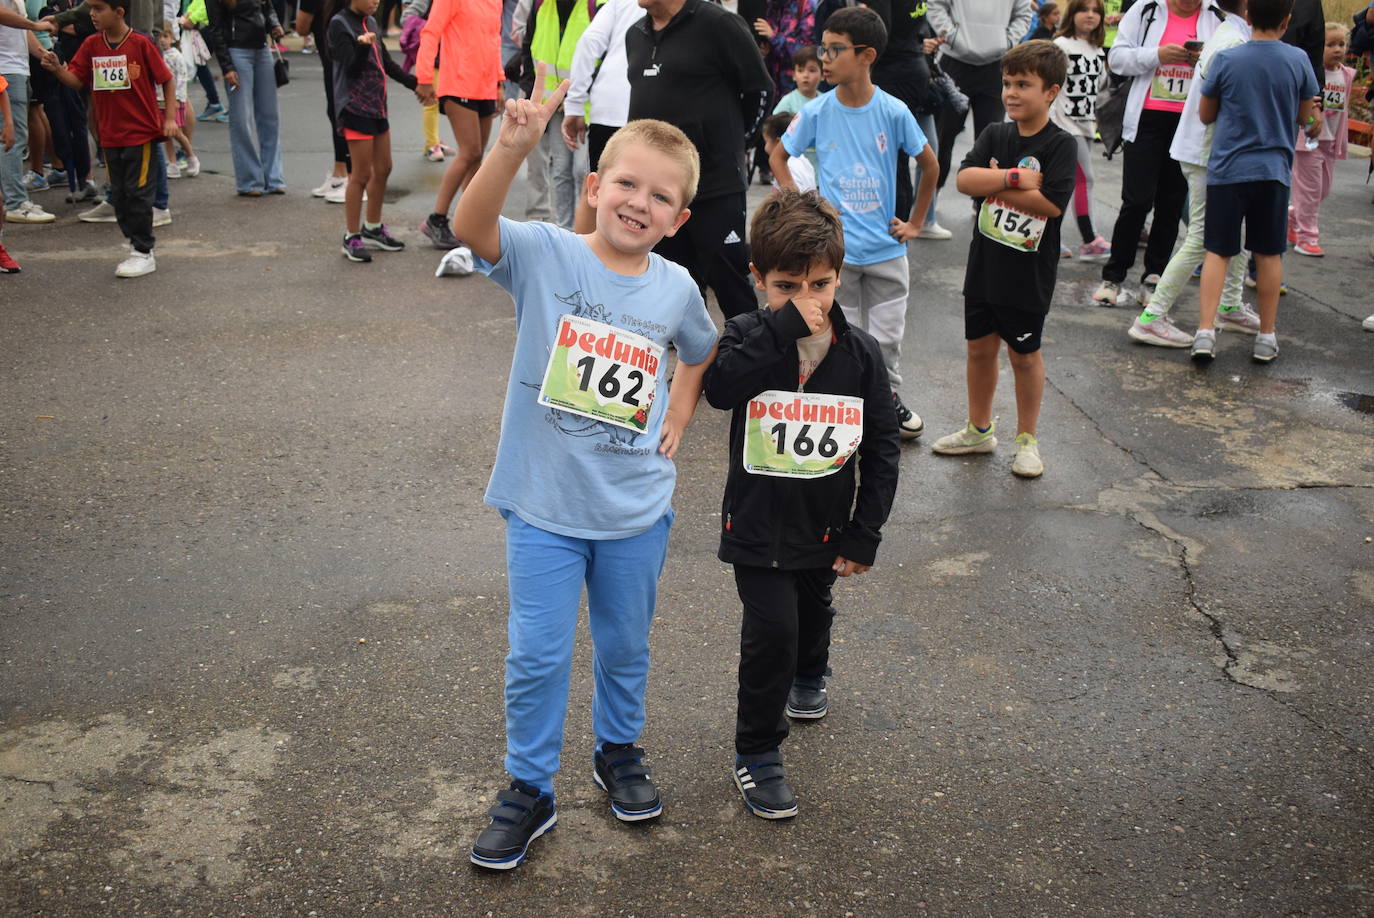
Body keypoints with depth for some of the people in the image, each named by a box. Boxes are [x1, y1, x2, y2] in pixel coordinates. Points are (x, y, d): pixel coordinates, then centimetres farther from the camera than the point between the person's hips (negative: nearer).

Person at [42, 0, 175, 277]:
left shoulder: (141, 44, -9)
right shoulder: (92, 45, 4)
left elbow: (167, 80, -4)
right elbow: (75, 80, 2)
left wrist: (170, 117, -10)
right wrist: (57, 68, -18)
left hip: (142, 133, -5)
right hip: (110, 136, 6)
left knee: (138, 192, -3)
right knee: (119, 195, 11)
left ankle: (143, 253, 5)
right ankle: (136, 245, 23)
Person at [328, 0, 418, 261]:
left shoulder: (370, 22, 14)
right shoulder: (340, 24, -10)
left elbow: (387, 63, 20)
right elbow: (352, 68, -19)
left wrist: (415, 83, 13)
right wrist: (363, 46, -37)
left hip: (377, 106, 8)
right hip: (355, 109, -8)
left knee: (383, 169, 13)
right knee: (362, 174, -6)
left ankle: (372, 229, 28)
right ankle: (351, 238, 3)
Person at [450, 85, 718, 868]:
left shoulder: (677, 288, -3)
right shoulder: (546, 254, -13)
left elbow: (702, 353, 19)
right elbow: (471, 227, -33)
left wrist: (678, 419, 6)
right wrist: (512, 150, -47)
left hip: (636, 509, 3)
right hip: (543, 505, -2)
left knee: (626, 645, 20)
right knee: (537, 656, 6)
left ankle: (620, 751, 45)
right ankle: (530, 790, 25)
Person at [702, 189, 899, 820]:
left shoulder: (860, 352, -8)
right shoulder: (748, 338, -12)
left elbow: (882, 447, -3)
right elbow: (720, 387, -35)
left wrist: (864, 533, -5)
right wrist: (787, 326, -35)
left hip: (826, 526, 3)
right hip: (758, 525, -3)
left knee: (813, 610, 26)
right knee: (771, 630, -12)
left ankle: (808, 676, 60)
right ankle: (757, 752, 7)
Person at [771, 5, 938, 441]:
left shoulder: (893, 111, -9)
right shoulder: (816, 113, -7)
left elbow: (929, 165, 4)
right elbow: (778, 157, 7)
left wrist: (915, 223, 5)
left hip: (886, 246, 0)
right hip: (835, 247, 0)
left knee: (888, 335, 10)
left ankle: (888, 396, 31)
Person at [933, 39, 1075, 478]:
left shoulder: (1060, 145, -11)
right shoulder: (994, 136, 3)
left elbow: (1052, 203, -24)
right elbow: (965, 178, -12)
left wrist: (994, 183, -16)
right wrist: (1015, 178, -22)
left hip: (1029, 273, -5)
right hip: (984, 265, 5)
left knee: (1025, 354, 9)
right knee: (980, 347, 16)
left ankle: (1026, 440, 24)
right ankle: (979, 430, 32)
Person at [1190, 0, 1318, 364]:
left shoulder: (1226, 60, -7)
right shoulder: (1298, 60, -4)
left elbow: (1205, 115, 3)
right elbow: (1305, 117, 6)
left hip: (1228, 169, -1)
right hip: (1274, 170, 1)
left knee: (1218, 251, 4)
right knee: (1268, 254, 10)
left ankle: (1205, 332, -6)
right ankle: (1266, 337, 17)